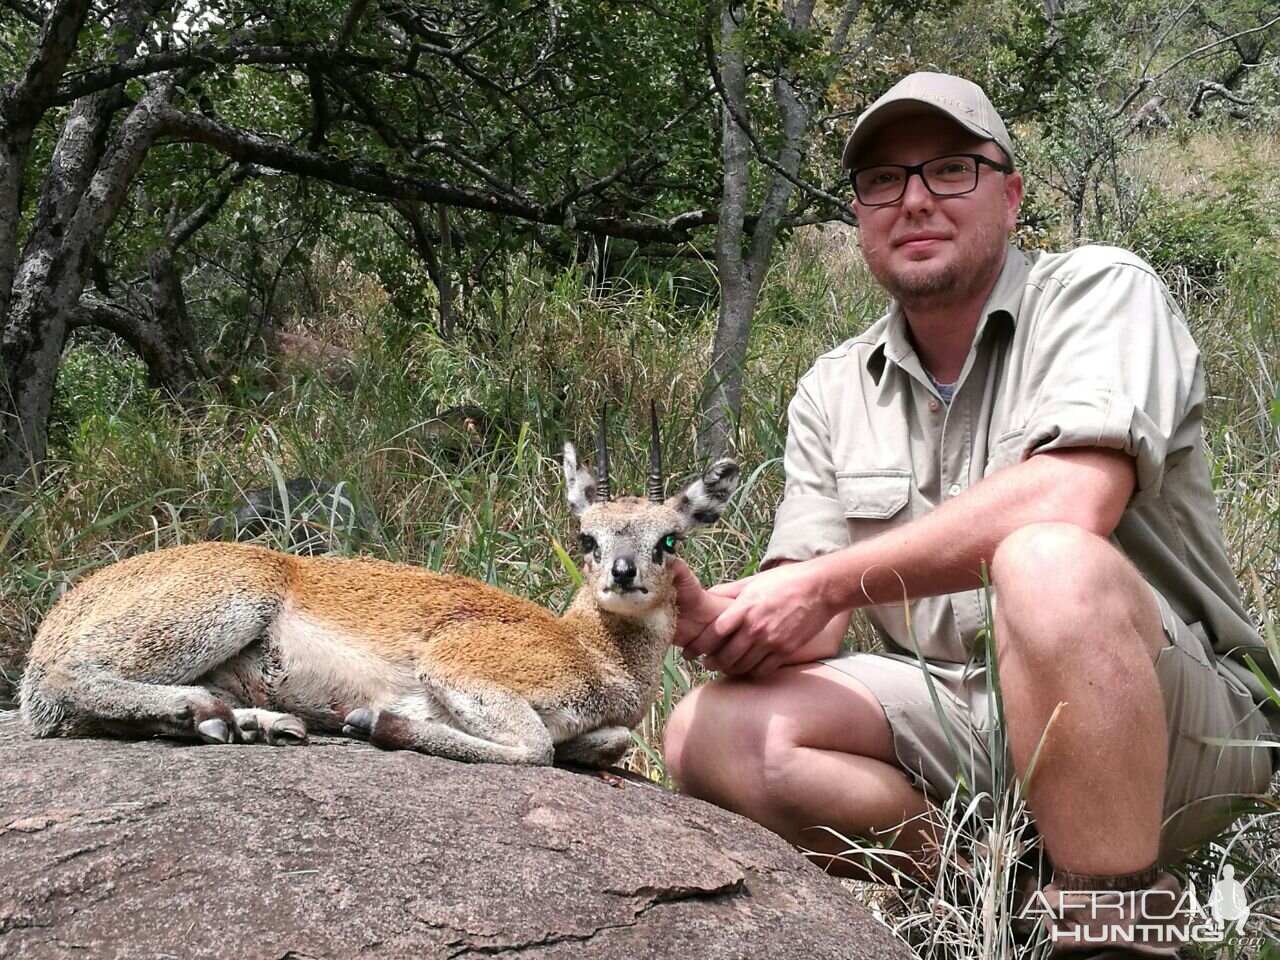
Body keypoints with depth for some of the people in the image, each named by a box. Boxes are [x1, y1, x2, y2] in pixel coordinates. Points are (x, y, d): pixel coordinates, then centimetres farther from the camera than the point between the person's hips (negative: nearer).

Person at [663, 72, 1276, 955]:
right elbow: (812, 628, 2)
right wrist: (726, 619, -23)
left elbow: (1069, 502, -26)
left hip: (1174, 715, -5)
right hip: (951, 711, 5)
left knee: (1046, 564, -36)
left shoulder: (1102, 290, -6)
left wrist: (832, 582, -22)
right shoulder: (833, 393, 10)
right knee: (715, 733, -15)